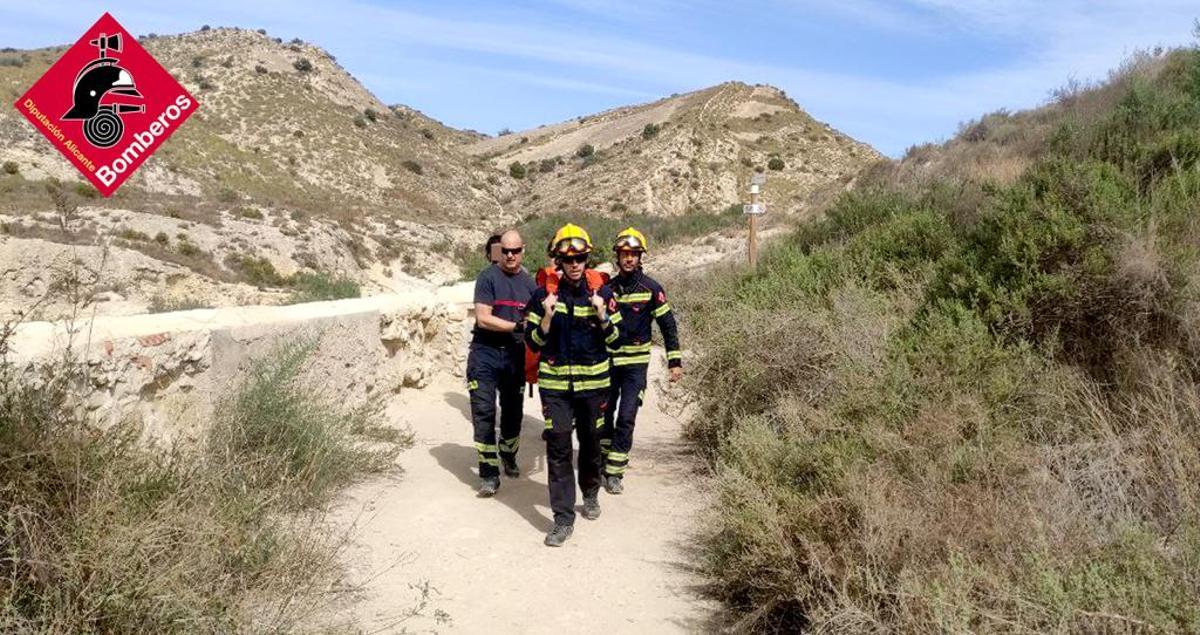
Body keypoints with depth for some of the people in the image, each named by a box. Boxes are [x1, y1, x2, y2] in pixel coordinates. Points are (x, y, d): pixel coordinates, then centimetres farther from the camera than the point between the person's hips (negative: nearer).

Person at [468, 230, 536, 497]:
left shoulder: (529, 283, 7)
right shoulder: (488, 277, -6)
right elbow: (483, 318, -13)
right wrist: (517, 326, -18)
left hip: (515, 355, 4)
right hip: (485, 353, -4)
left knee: (513, 412, 12)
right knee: (484, 412, -8)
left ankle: (509, 458, 35)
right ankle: (489, 473, -2)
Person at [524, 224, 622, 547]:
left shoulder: (601, 292, -2)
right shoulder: (544, 294, -4)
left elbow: (614, 338, 2)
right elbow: (533, 342, -2)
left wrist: (602, 315, -16)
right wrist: (547, 317, -19)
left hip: (593, 381, 1)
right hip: (555, 383, -1)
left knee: (590, 443, 16)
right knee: (558, 449, -4)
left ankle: (591, 493, 42)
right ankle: (563, 519, 3)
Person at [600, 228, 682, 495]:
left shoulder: (651, 288, -6)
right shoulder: (607, 288, 1)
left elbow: (668, 325, -2)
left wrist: (675, 361, -6)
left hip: (636, 364, -3)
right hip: (607, 361, 3)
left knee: (626, 418, -6)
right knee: (604, 415, 10)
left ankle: (614, 472, 2)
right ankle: (602, 461, 29)